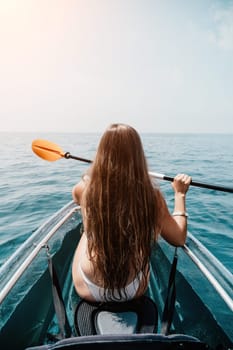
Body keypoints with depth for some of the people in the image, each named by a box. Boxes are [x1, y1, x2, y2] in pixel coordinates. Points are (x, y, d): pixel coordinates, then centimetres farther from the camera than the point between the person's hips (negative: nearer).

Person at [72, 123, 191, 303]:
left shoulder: (85, 188, -19)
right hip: (134, 291, 1)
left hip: (87, 290, 1)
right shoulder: (151, 195, -22)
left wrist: (95, 171, 23)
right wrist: (180, 194, 2)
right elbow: (179, 239, -7)